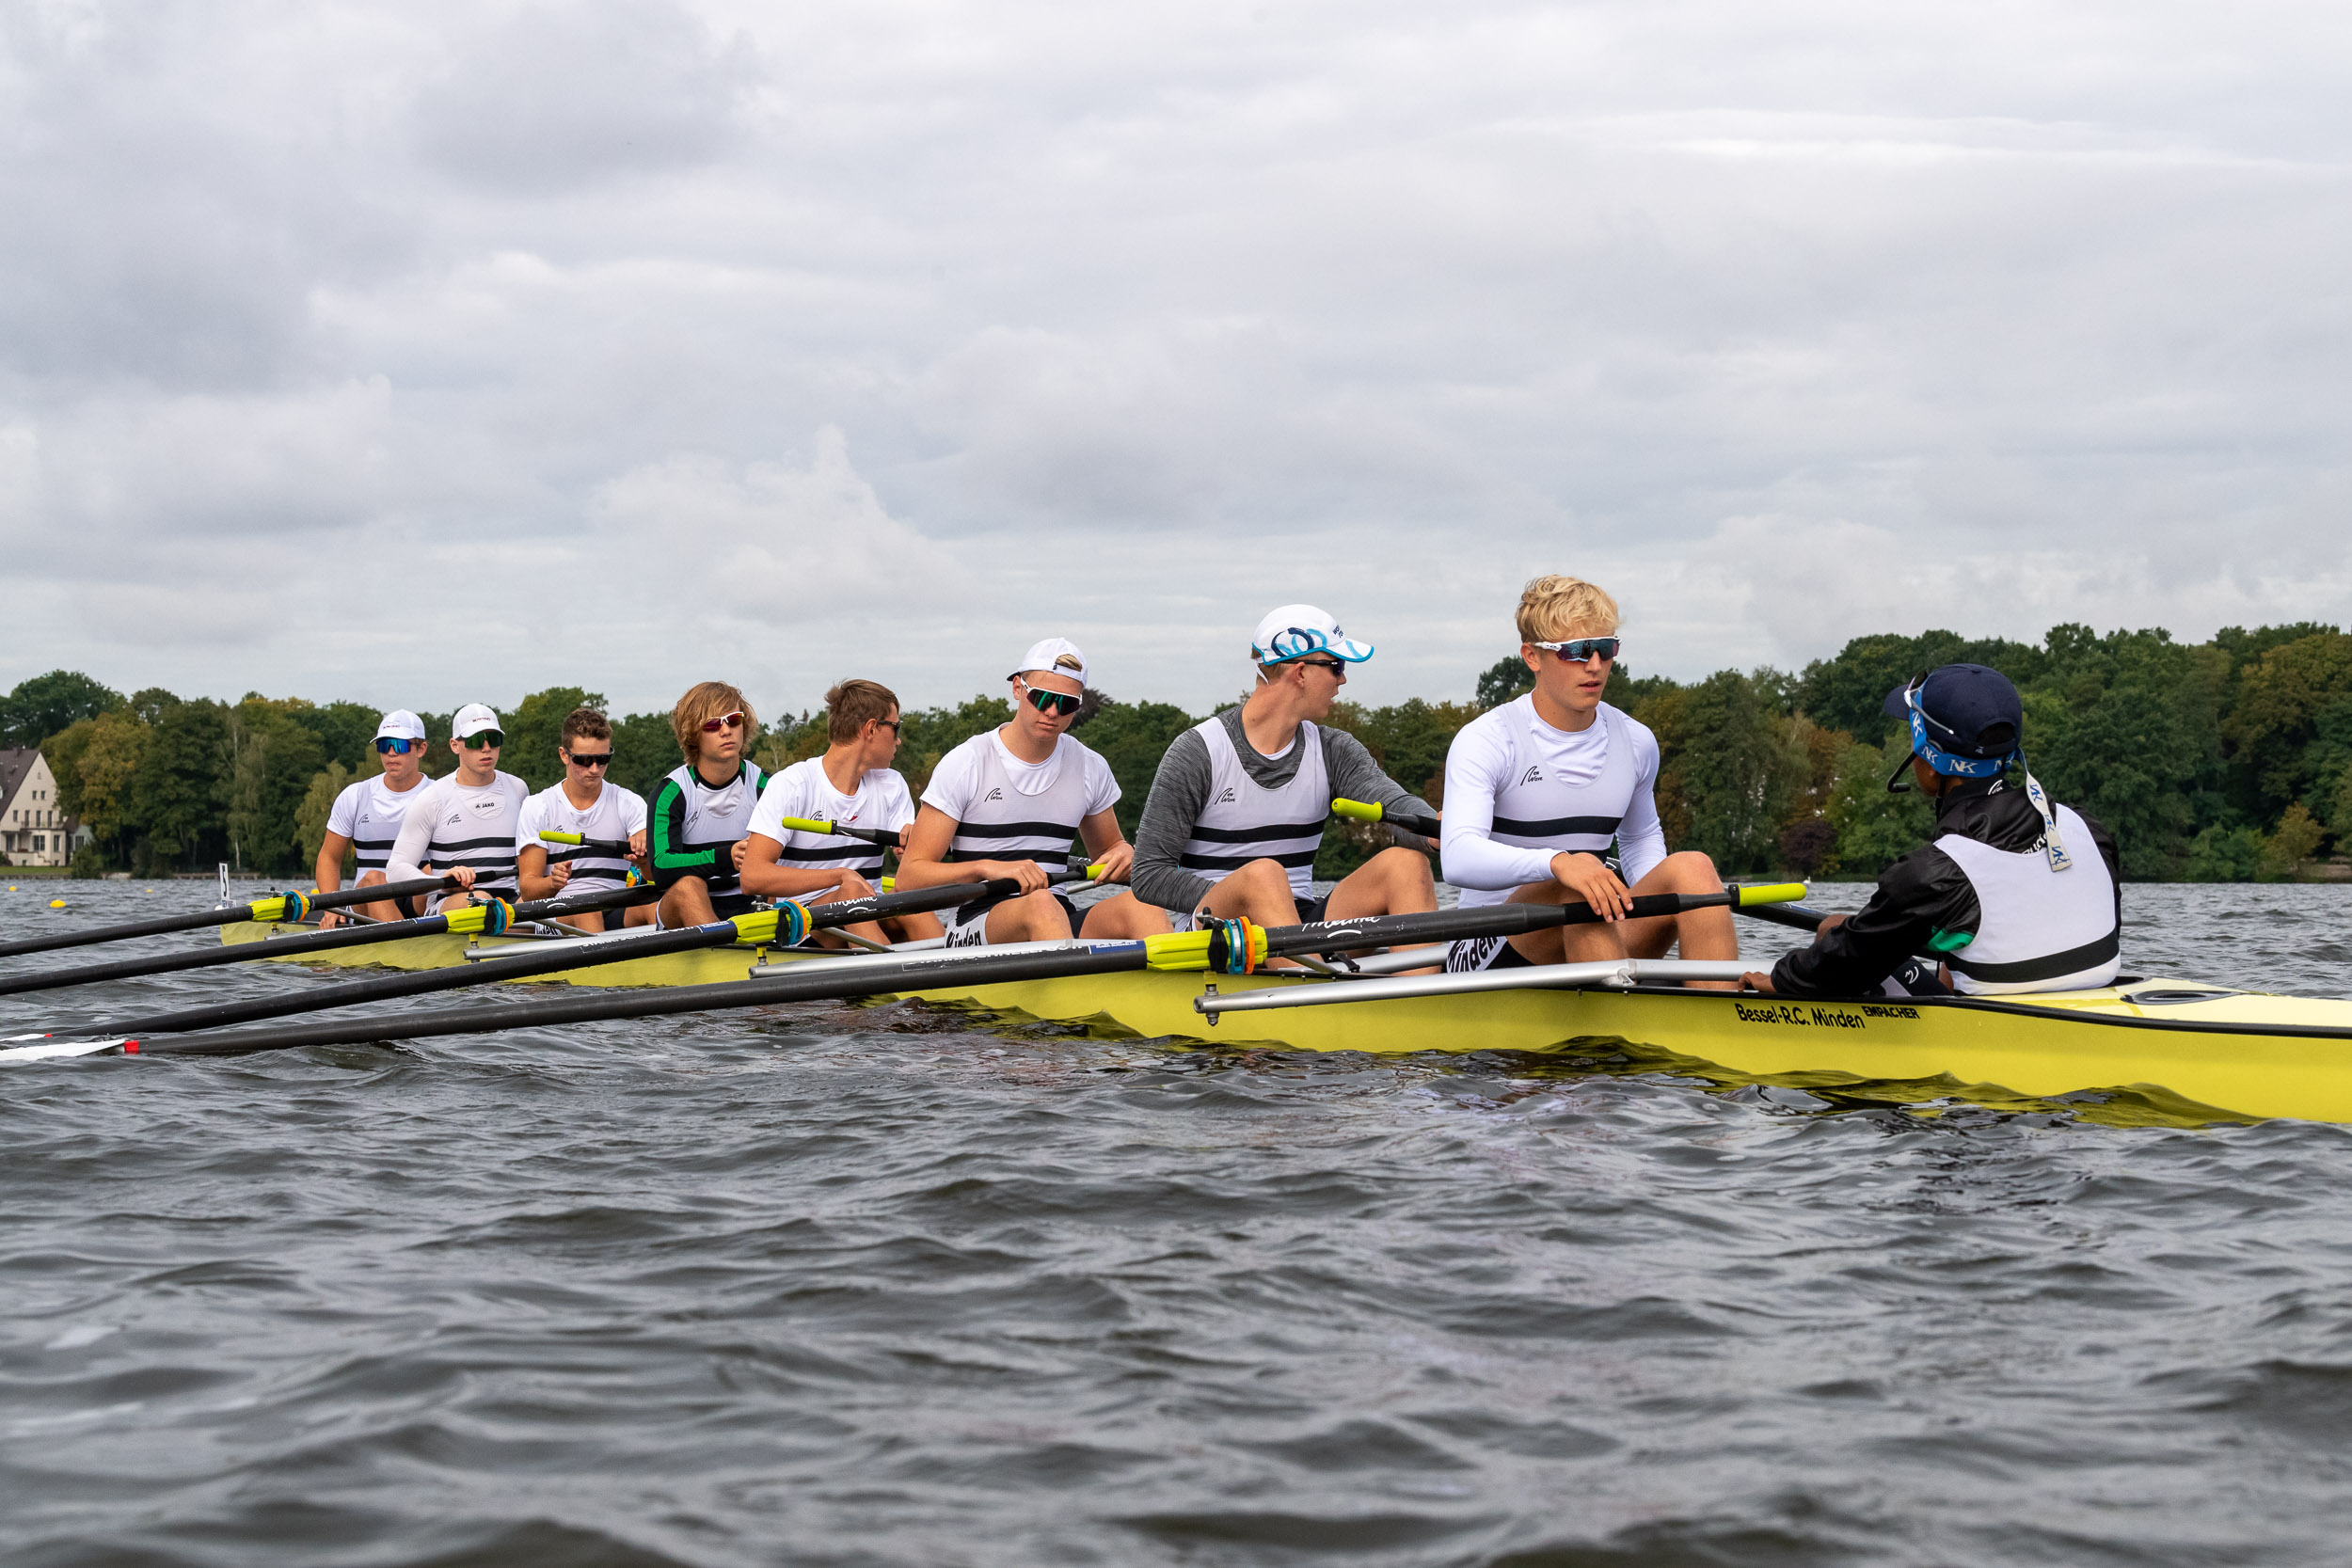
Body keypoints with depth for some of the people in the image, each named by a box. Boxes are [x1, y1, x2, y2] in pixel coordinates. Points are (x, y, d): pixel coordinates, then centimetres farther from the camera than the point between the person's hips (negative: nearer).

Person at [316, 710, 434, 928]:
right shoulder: (354, 797, 10)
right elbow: (329, 857, 14)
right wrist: (331, 909, -4)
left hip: (422, 903, -1)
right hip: (364, 907, 1)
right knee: (373, 878, -32)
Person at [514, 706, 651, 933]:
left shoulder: (630, 804, 11)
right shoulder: (537, 807, 8)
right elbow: (527, 887, 2)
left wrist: (643, 856, -24)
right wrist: (553, 882, -22)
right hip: (560, 914, -1)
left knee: (652, 904, -33)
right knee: (585, 909, -37)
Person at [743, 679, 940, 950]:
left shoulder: (892, 787, 12)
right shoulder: (790, 786, -6)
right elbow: (752, 878, -17)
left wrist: (912, 845, -21)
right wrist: (841, 875, -21)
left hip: (872, 919, 4)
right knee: (851, 893, -35)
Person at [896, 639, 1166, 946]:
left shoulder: (1090, 769, 13)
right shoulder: (965, 764, -2)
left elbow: (1108, 847, 29)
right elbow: (909, 876, -5)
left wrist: (1123, 856, 3)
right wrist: (987, 868, -22)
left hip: (1061, 922, 4)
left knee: (1141, 901, -29)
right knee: (1040, 904, -39)